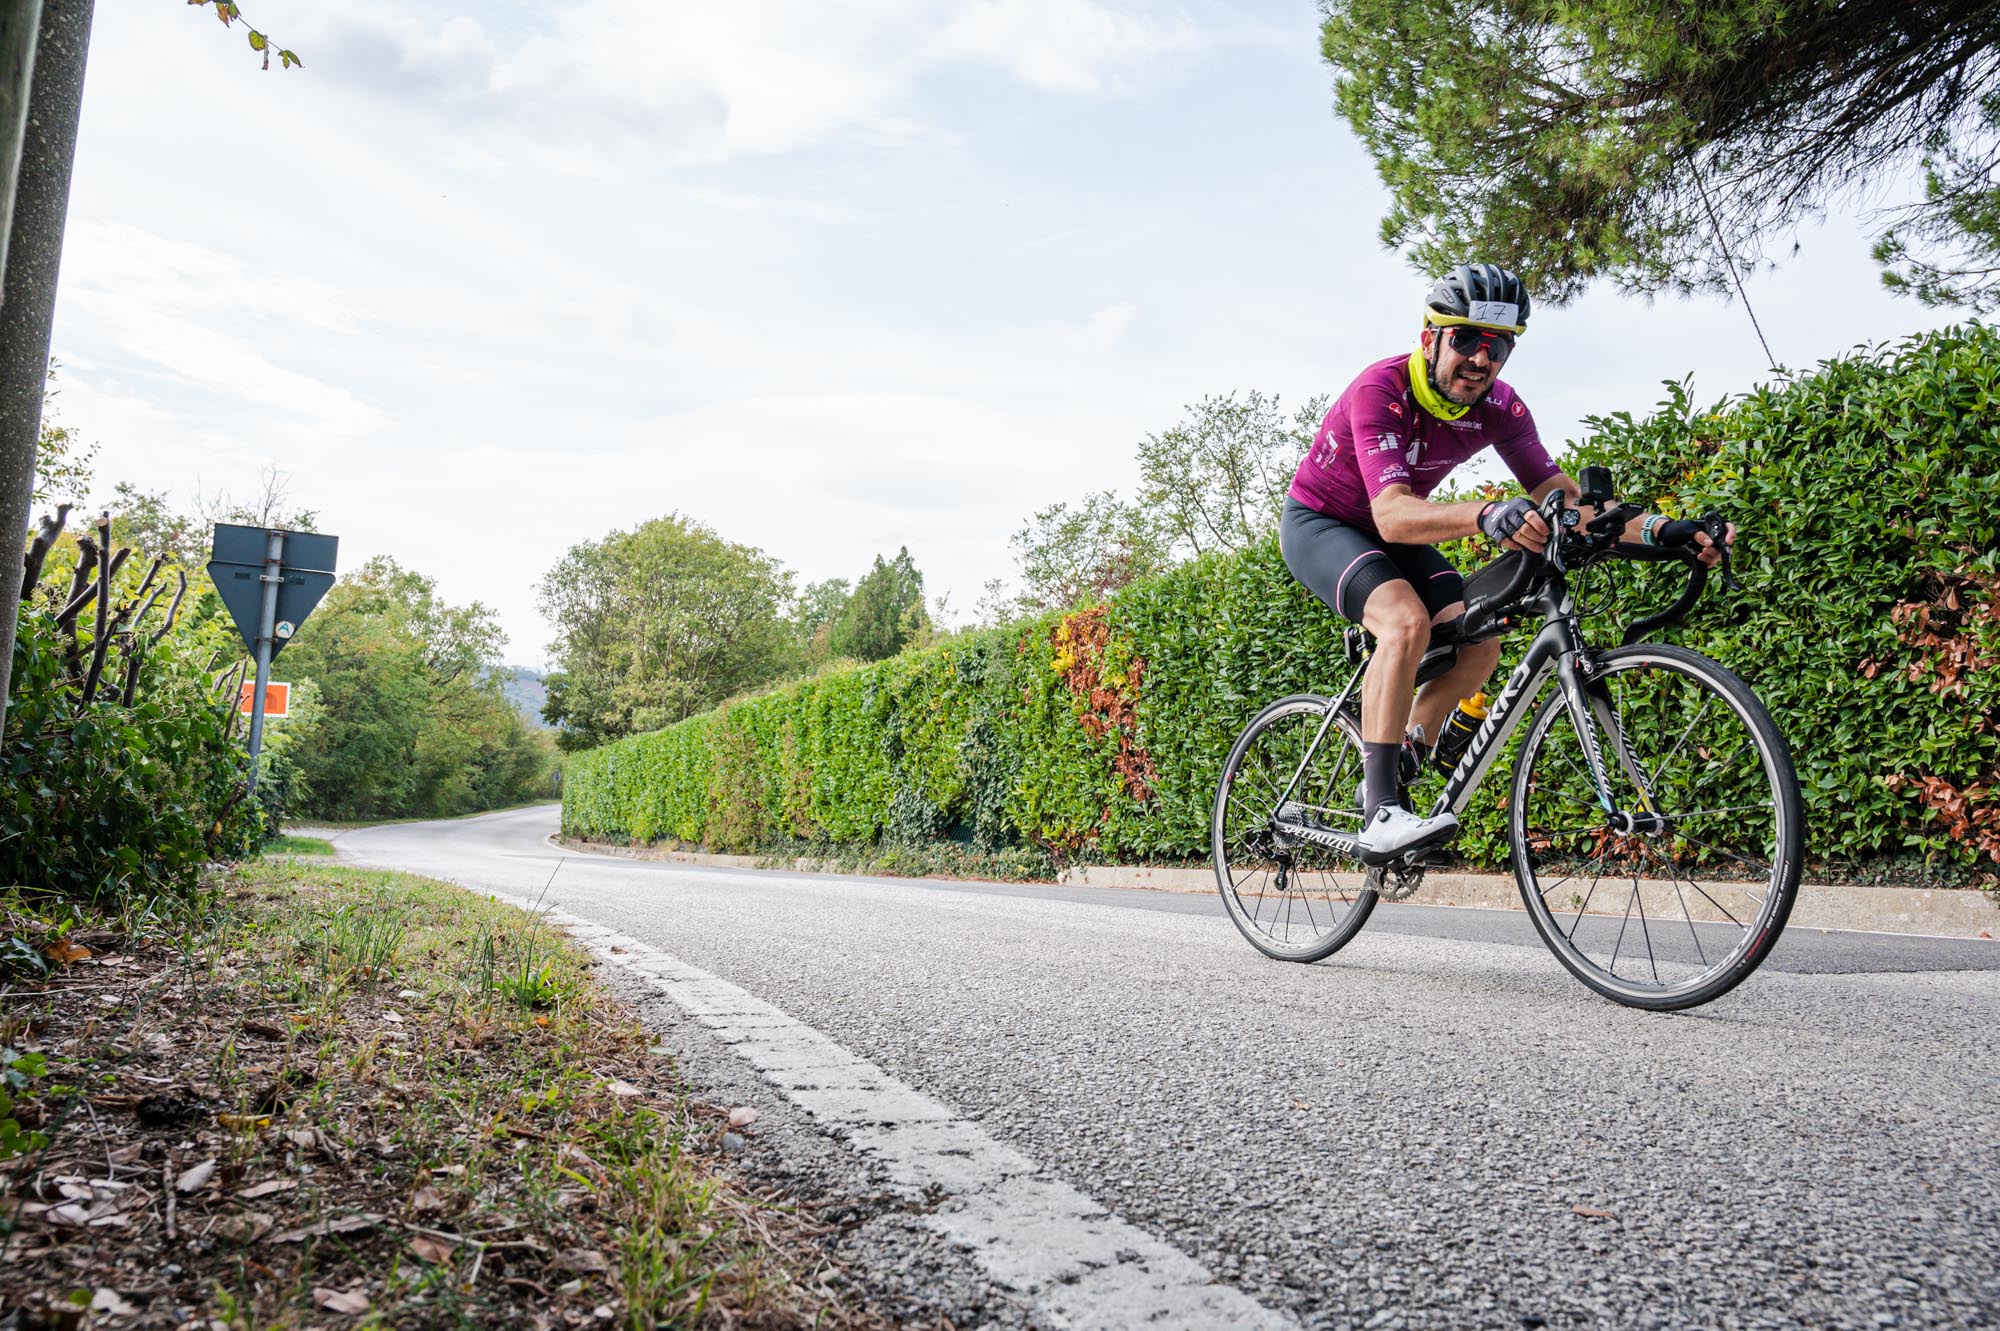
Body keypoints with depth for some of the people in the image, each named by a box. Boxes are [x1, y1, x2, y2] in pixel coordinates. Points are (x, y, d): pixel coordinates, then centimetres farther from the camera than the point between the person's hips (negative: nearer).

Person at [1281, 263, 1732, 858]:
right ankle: (1380, 812, -30)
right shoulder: (1382, 390, -31)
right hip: (1319, 522, -6)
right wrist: (1485, 515, -61)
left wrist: (1657, 528, -28)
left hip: (1395, 535, 7)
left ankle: (1390, 777, 2)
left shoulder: (1498, 407, -12)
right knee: (1406, 621, -33)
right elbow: (1391, 515, -44)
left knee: (1479, 647, -13)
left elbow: (1564, 498, -12)